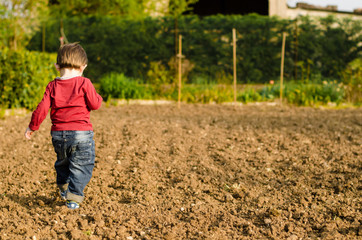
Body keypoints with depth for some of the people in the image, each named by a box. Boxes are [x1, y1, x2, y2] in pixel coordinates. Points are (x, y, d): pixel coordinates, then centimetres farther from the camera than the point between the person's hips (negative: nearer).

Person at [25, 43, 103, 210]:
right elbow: (95, 105, -5)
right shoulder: (84, 83, -8)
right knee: (80, 165, 4)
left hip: (58, 133, 4)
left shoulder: (52, 86, 2)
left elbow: (42, 109, 0)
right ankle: (74, 197, -3)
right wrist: (97, 97, 17)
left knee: (62, 162, 26)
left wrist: (32, 127, 11)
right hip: (81, 133, -4)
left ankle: (63, 188, 40)